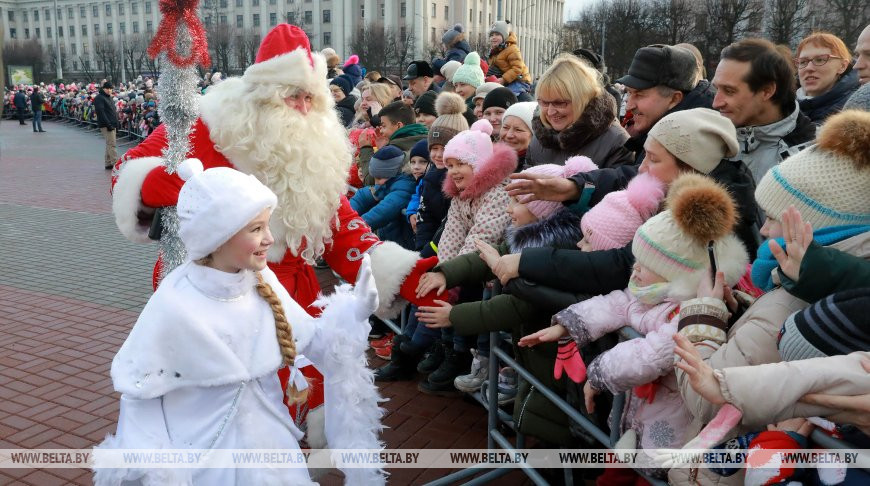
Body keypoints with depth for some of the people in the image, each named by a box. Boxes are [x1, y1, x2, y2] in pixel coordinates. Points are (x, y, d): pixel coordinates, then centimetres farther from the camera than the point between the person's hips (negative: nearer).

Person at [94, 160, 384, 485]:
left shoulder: (263, 281, -10)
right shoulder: (174, 306, -23)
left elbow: (308, 341, -2)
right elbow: (139, 393, -11)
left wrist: (353, 312, -16)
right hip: (205, 454, -4)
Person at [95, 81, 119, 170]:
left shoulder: (109, 97, 20)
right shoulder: (99, 98, -9)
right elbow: (101, 112, -18)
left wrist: (116, 124, 17)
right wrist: (108, 124, -24)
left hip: (112, 125, 9)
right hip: (106, 125, -9)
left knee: (109, 144, 11)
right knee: (111, 144, -12)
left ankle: (108, 163, 16)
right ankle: (116, 163, -15)